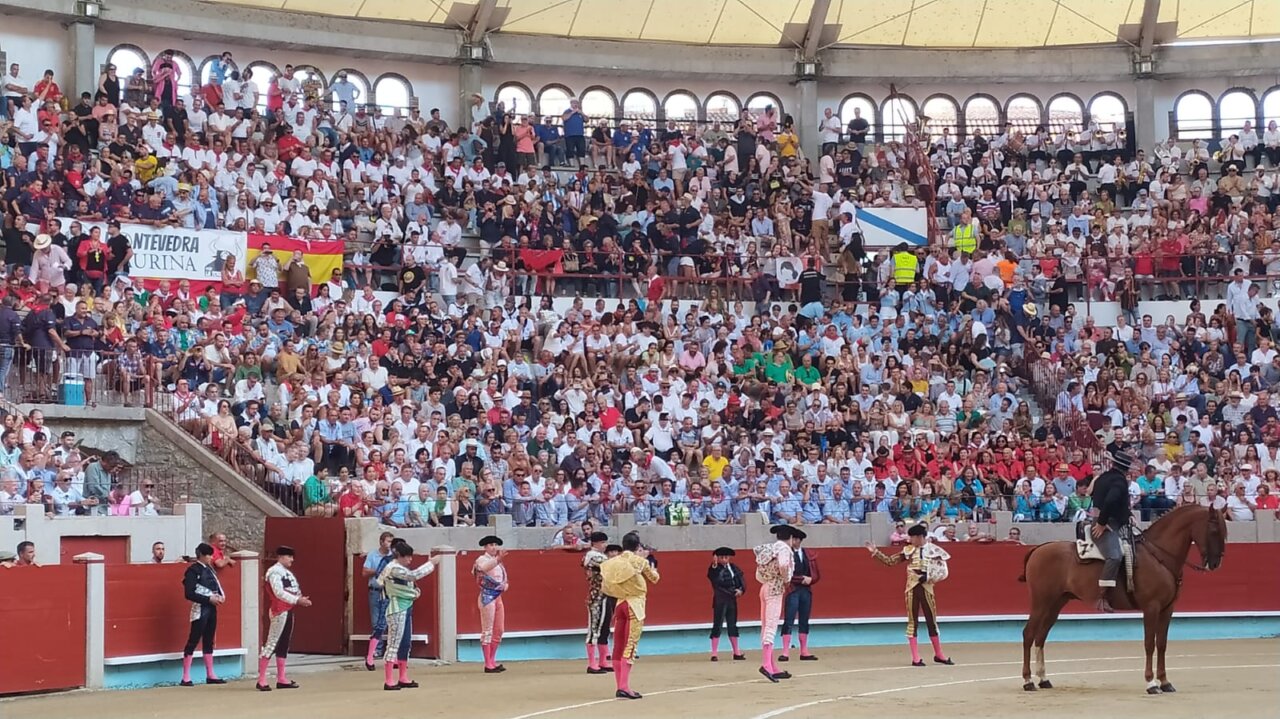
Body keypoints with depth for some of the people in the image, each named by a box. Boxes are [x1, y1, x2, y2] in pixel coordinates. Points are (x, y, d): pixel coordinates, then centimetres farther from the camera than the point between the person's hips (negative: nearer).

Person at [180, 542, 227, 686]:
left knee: (208, 642, 12)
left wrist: (220, 596, -3)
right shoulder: (193, 570, -10)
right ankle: (186, 677, -3)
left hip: (211, 608, 8)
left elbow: (216, 587, 19)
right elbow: (189, 594, -16)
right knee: (193, 641, -5)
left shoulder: (209, 569, 13)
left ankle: (210, 675, 17)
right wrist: (209, 599, -19)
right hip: (200, 609, -8)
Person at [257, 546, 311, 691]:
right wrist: (297, 600, -21)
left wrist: (301, 600, -2)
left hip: (289, 611, 10)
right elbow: (279, 592, -20)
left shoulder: (288, 573, 18)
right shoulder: (274, 572, -11)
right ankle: (261, 680, -9)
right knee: (271, 644, -10)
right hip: (279, 612, -10)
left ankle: (281, 679, 15)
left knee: (283, 645, 11)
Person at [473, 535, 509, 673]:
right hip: (487, 596, -8)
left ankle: (492, 661, 20)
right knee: (487, 630, -6)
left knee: (498, 630, 11)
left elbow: (503, 578, 28)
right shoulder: (482, 559, -7)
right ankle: (488, 664, -3)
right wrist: (498, 559, -49)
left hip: (498, 596, 9)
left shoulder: (498, 562, 17)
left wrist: (505, 584, 4)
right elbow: (484, 567, -32)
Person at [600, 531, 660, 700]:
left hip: (620, 604, 5)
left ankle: (620, 686, 13)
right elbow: (654, 579, 11)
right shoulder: (641, 561, -4)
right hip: (635, 604, -5)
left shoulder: (615, 561, 7)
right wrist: (653, 568, 35)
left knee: (618, 646, 9)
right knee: (630, 646, -8)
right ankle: (624, 687, -15)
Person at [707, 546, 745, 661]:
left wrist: (741, 590, -14)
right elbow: (711, 576, -31)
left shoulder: (734, 568, 6)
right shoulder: (715, 569, -9)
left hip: (732, 600, 5)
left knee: (732, 626, 13)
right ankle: (714, 654, 1)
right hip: (719, 600, -5)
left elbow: (741, 582, 6)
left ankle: (736, 653, 22)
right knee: (717, 626, -2)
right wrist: (714, 565, -48)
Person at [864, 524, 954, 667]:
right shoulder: (908, 550, 3)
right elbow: (890, 561, 3)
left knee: (931, 621, 7)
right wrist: (876, 552, -6)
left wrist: (934, 577, -12)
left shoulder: (933, 550, -1)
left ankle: (938, 654, 20)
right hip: (912, 589, 1)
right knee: (912, 621, 1)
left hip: (926, 588, -1)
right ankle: (915, 657, 4)